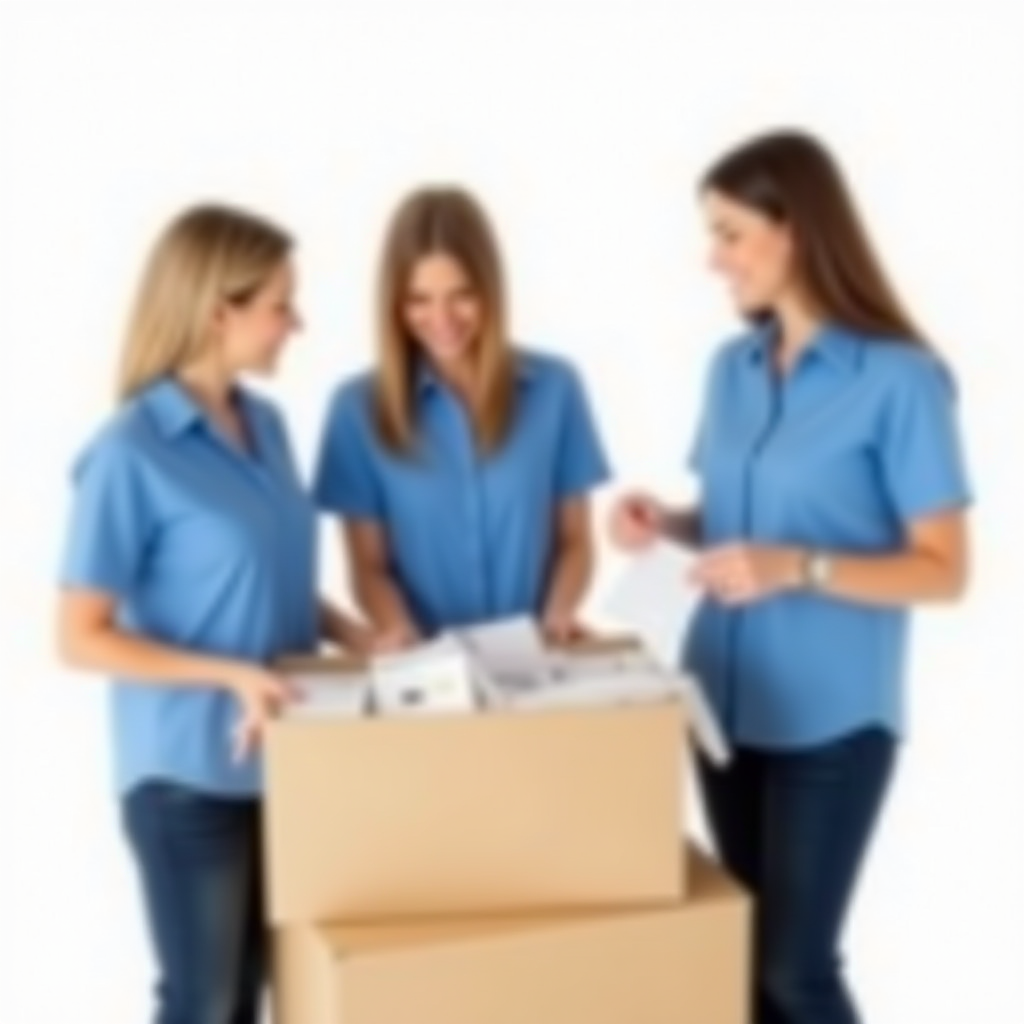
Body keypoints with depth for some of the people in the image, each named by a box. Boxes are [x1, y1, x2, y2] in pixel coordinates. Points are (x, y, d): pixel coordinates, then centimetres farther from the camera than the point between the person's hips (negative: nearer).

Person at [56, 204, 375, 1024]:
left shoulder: (263, 424, 5)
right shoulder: (131, 453, -18)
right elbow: (81, 639, -17)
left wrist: (353, 635, 0)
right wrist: (230, 675, -24)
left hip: (283, 759, 7)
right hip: (189, 773, -7)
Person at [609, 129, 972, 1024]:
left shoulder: (900, 380, -13)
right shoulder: (733, 368, 6)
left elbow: (943, 571, -13)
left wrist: (801, 568, -26)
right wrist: (669, 523, -4)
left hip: (830, 718, -6)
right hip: (725, 700, 6)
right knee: (746, 946, 14)